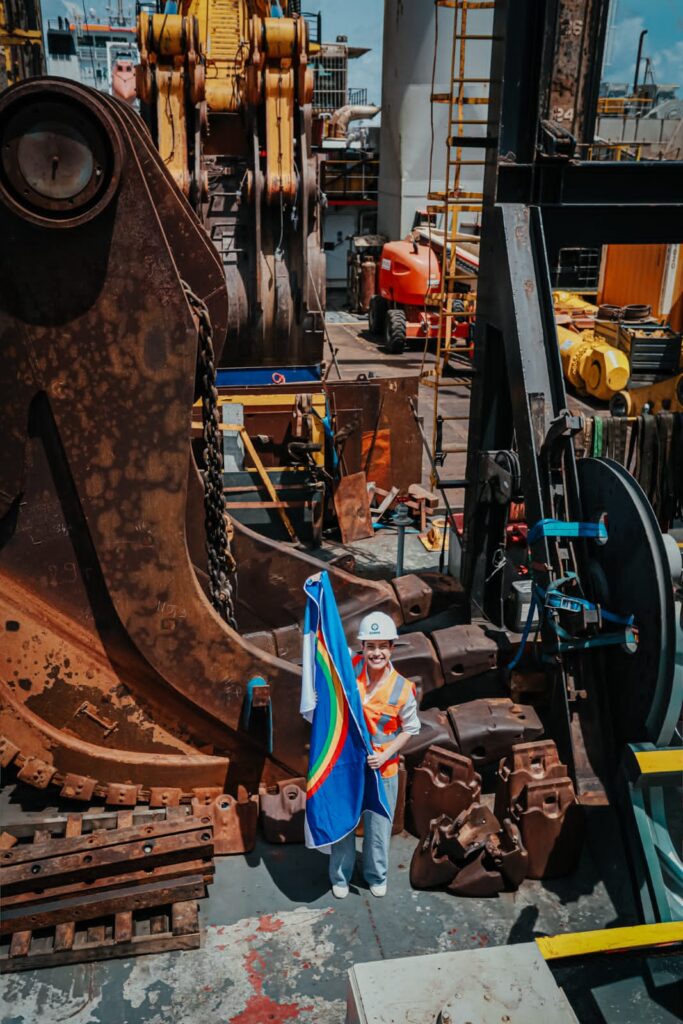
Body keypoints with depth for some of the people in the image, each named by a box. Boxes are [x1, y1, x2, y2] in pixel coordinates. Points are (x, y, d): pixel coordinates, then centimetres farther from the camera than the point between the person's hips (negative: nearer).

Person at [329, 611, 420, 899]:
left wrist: (386, 755, -15)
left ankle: (376, 875, 41)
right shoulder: (349, 668, -13)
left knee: (378, 826, 15)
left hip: (382, 768, -1)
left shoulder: (402, 689, -15)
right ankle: (340, 876, 38)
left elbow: (410, 728, -2)